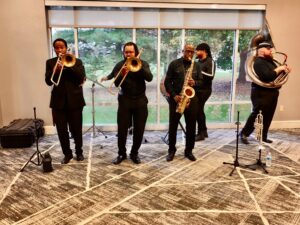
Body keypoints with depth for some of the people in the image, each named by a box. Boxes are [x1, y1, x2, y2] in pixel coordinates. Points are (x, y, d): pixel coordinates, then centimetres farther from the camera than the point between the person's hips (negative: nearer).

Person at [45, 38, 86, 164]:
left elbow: (82, 78, -9)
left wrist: (69, 65, -15)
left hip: (74, 100, -1)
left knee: (76, 129, 7)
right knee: (61, 130, 4)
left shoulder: (77, 61, 5)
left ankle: (79, 152, 25)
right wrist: (55, 71, -22)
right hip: (58, 101, 1)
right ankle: (67, 154, 21)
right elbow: (48, 81, -4)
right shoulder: (50, 62, 7)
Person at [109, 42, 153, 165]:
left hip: (140, 100, 1)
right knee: (122, 129, -1)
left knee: (139, 129, 4)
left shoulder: (143, 63, 4)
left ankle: (134, 153, 21)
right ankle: (121, 153, 17)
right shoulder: (120, 65, 3)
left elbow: (149, 78, -14)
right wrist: (122, 74, -28)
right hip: (125, 100, 0)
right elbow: (116, 83, -9)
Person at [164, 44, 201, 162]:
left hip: (192, 98, 3)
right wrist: (174, 95, -14)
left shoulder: (196, 65, 10)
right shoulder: (174, 64, 1)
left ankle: (189, 150, 19)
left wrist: (194, 83, -13)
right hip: (176, 98, -2)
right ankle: (171, 150, 17)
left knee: (191, 126, 6)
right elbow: (167, 82, -3)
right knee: (173, 125, 4)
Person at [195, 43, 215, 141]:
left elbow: (211, 76, -18)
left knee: (198, 110, -9)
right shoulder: (199, 62, 18)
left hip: (204, 90, -8)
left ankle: (201, 134, 1)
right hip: (197, 89, 8)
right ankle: (204, 131, 22)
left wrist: (199, 71, -19)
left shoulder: (210, 61, -7)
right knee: (199, 110, 11)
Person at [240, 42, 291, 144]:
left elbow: (275, 73, 23)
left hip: (272, 93, 9)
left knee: (268, 117, 11)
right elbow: (268, 76, -27)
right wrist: (279, 68, -16)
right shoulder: (258, 62, -15)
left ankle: (263, 136, 20)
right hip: (261, 94, -9)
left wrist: (284, 69, 4)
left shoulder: (269, 61, 17)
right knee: (256, 115, -6)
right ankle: (244, 134, 5)